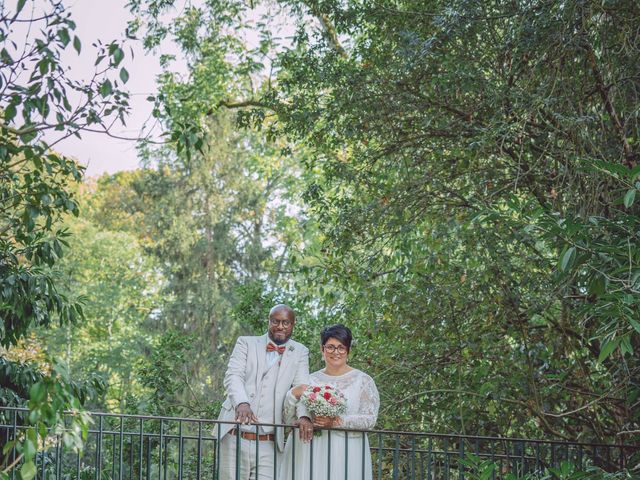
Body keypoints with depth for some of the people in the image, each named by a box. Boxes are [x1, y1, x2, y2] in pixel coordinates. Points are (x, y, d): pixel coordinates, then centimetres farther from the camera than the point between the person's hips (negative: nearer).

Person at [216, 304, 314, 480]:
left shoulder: (300, 352, 10)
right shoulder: (246, 343, 8)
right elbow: (233, 376, -5)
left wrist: (304, 415, -24)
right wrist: (241, 403, -26)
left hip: (268, 445, 0)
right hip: (234, 439, 0)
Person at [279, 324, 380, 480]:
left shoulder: (363, 380, 2)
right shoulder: (310, 380, 11)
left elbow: (370, 419, -7)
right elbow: (287, 419, 10)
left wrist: (336, 422, -18)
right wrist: (293, 394, -8)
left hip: (345, 455, -2)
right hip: (307, 454, 2)